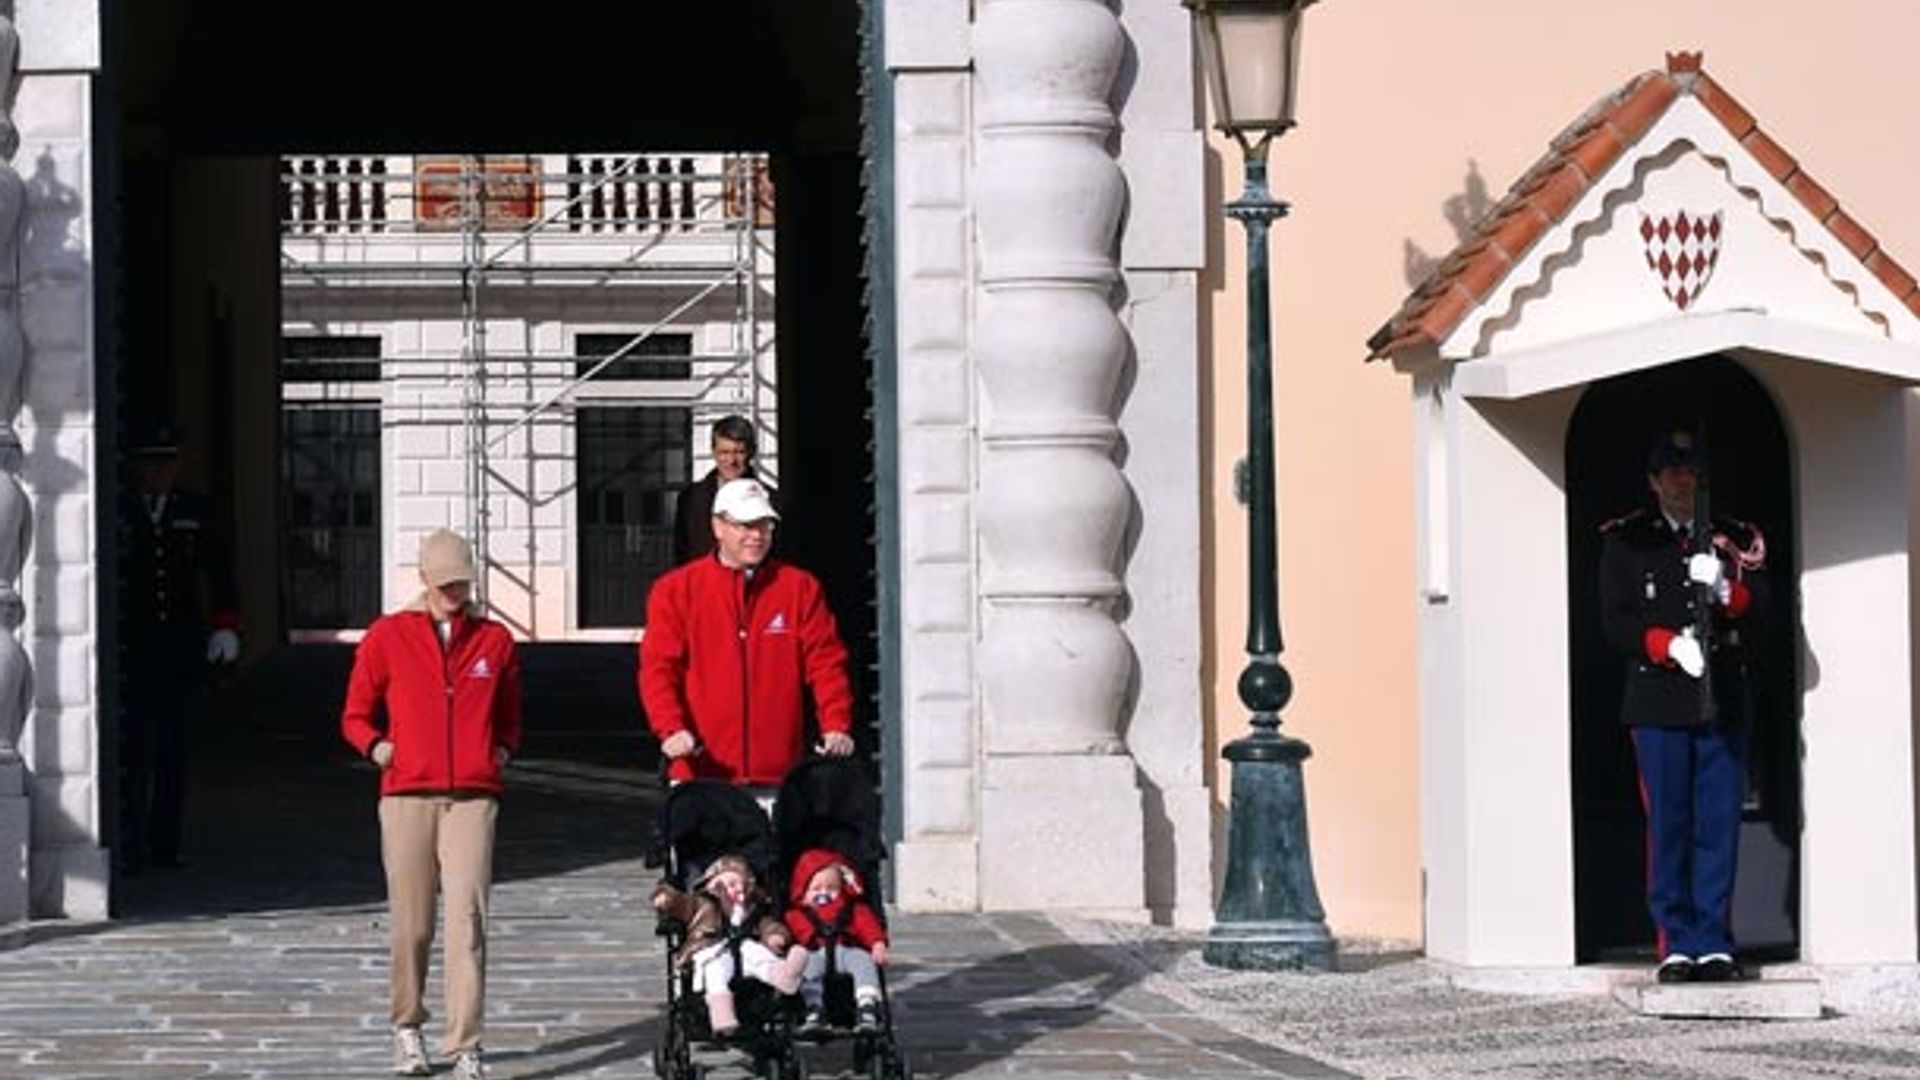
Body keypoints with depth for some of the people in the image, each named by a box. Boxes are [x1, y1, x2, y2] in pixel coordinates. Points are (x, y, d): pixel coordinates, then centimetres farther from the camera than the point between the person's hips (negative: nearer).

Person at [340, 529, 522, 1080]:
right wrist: (376, 746, -4)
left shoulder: (494, 640, 12)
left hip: (473, 796, 0)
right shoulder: (387, 636, 8)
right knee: (411, 925, 3)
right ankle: (407, 1029, 24)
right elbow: (355, 716, 14)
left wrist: (500, 751, 6)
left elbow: (509, 718, 24)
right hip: (407, 793, 0)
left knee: (467, 918, -10)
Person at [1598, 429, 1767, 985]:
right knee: (1668, 827, -1)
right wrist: (1666, 644, -15)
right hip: (1658, 701, -1)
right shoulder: (1624, 541, 8)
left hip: (1724, 703, 2)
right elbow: (1616, 622, 1)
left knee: (1719, 825, 0)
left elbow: (1760, 615, 6)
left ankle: (1714, 944, 5)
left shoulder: (1737, 540, 13)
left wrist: (1729, 594, -15)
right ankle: (1676, 945, 4)